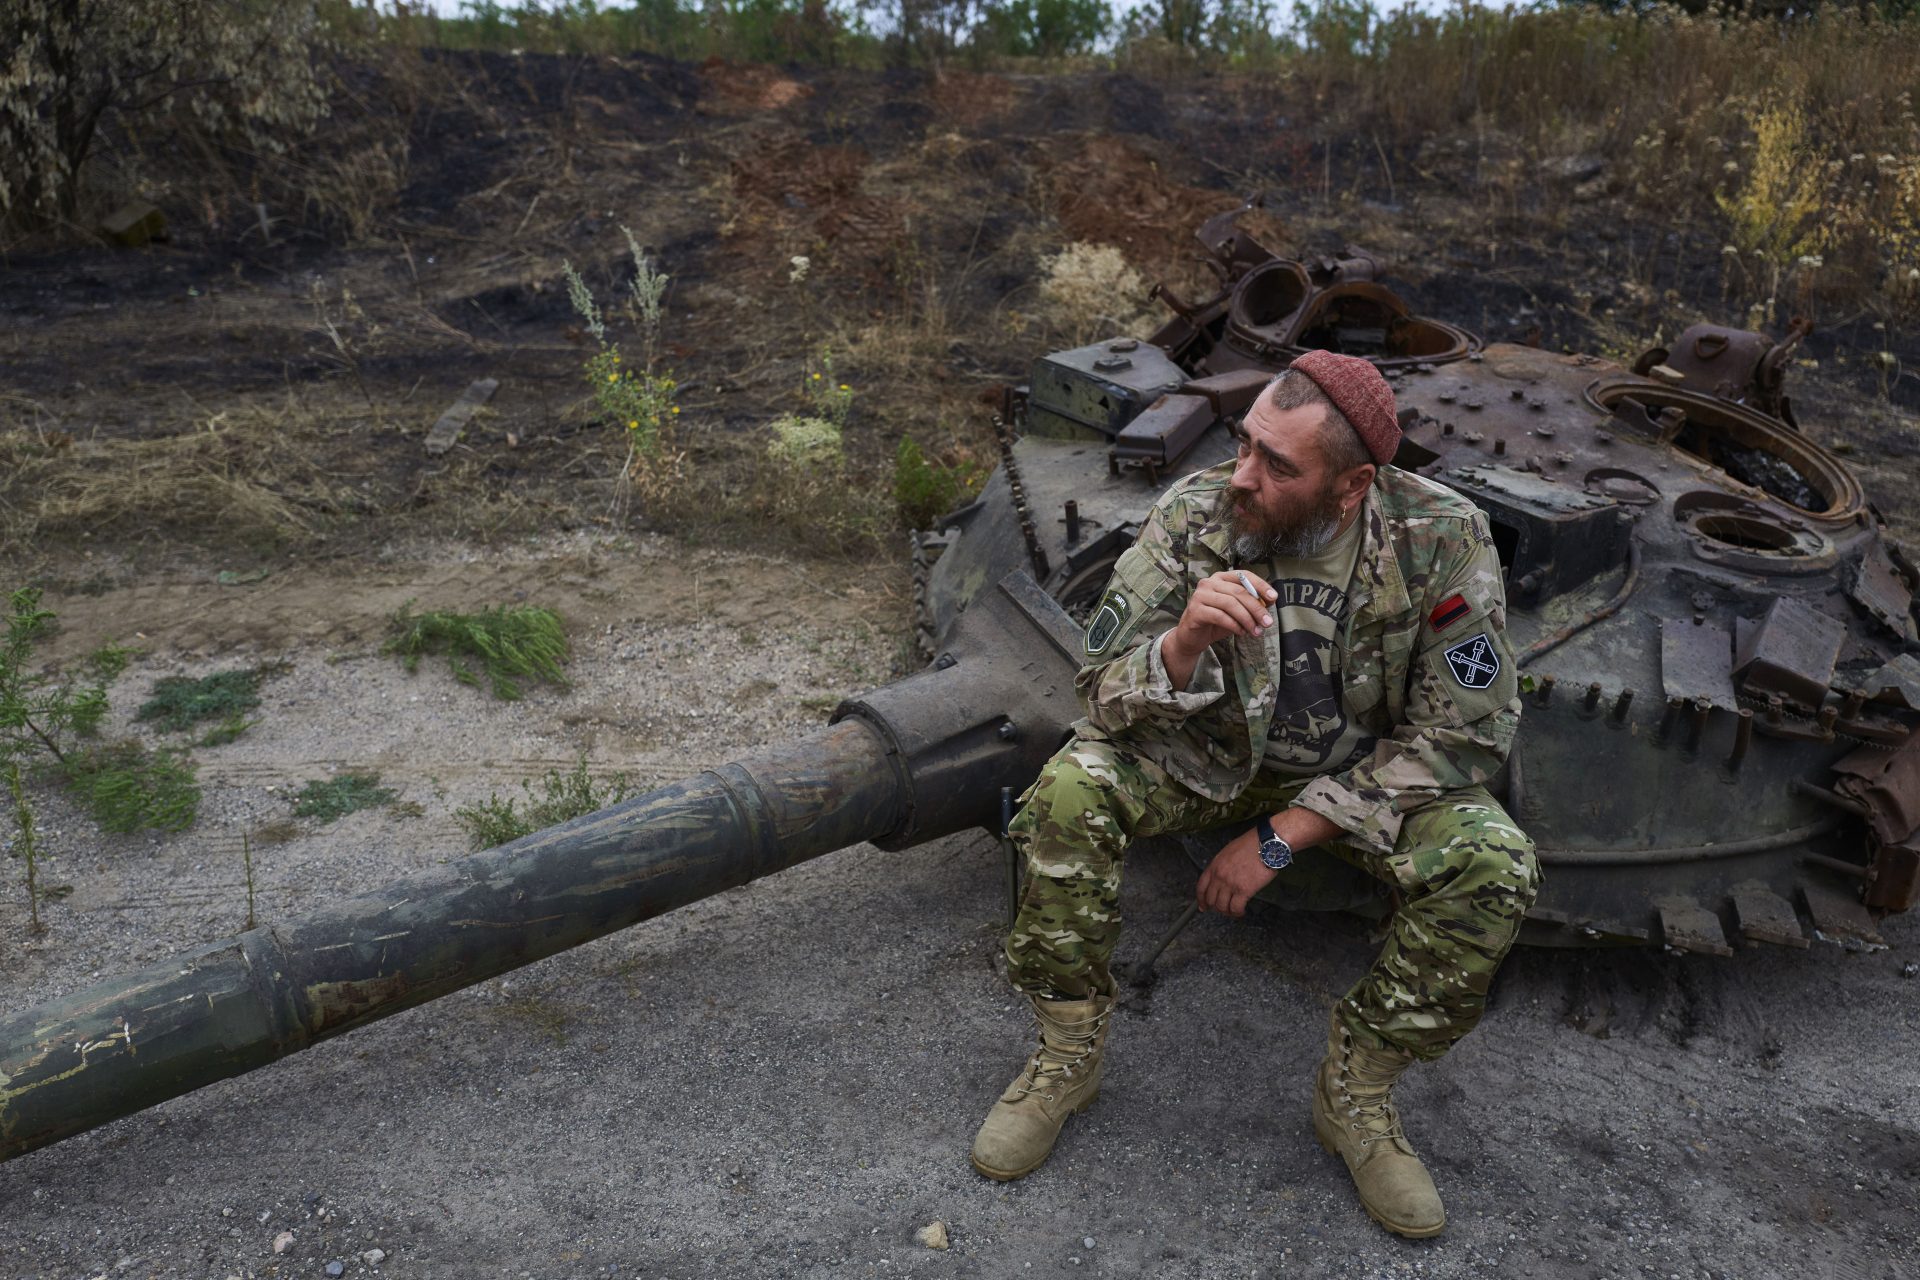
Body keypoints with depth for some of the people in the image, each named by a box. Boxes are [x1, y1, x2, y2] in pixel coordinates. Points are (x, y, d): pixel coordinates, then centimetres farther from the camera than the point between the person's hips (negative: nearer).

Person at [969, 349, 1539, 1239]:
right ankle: (1068, 1054, -4)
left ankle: (1356, 1092, -1)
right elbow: (1103, 694, -18)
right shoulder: (1194, 515, -21)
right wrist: (1184, 641, -43)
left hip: (1367, 770, 0)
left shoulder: (1440, 541, -24)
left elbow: (1464, 737, -19)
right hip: (1209, 750, 0)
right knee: (1068, 795, -27)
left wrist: (1281, 837, -23)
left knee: (1494, 867, -26)